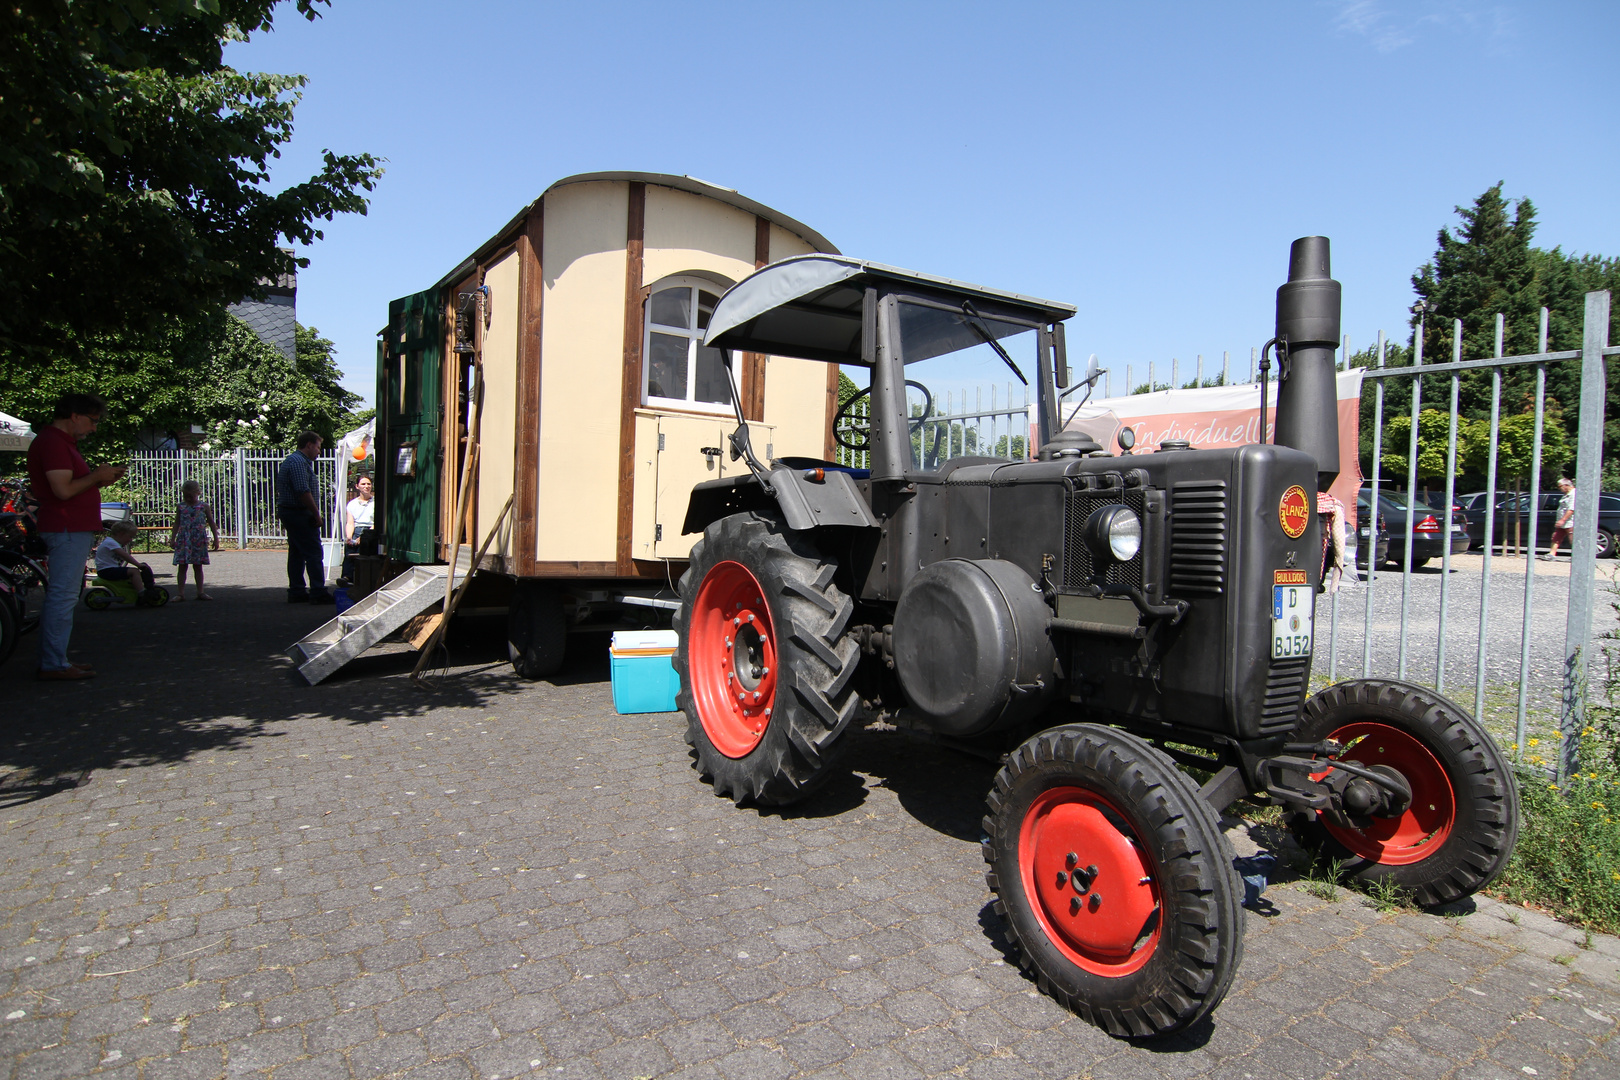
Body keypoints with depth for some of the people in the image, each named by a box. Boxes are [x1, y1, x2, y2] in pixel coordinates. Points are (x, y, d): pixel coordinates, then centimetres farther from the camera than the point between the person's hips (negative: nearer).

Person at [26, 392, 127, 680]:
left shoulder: (61, 441, 20)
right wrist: (97, 475, -9)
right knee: (63, 595, -8)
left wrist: (100, 480, 9)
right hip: (67, 529, -11)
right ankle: (54, 665, -5)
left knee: (59, 595, 14)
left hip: (72, 529, 11)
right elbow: (64, 490, -22)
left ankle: (52, 660, 22)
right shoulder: (54, 442, -13)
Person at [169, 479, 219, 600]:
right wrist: (172, 538, 3)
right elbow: (177, 523, 9)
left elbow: (211, 523, 7)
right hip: (183, 540, 0)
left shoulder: (204, 506, 3)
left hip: (199, 540, 0)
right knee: (182, 566, 0)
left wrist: (216, 539, 6)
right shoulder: (180, 507, 5)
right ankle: (180, 592, 3)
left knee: (198, 566, 7)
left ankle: (200, 592, 13)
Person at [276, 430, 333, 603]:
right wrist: (317, 514, -17)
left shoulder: (290, 460, 21)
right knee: (313, 553, -9)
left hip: (288, 512, 11)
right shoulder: (299, 462, -15)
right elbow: (304, 492, -23)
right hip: (299, 513, -11)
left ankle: (296, 592, 16)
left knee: (296, 553, 12)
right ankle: (318, 593, -10)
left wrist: (315, 514, 20)